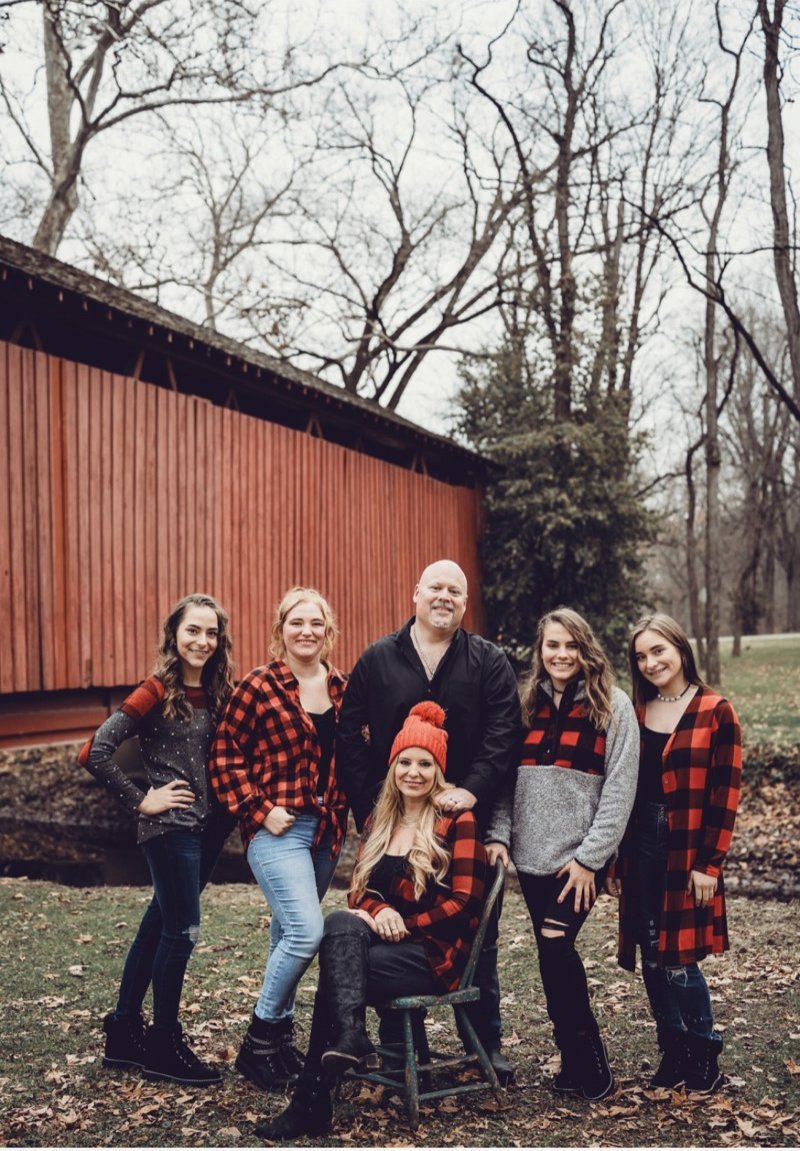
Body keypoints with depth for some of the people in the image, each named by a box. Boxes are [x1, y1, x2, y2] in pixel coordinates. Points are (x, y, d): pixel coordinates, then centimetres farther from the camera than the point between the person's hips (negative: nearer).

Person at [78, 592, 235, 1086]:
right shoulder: (158, 691, -10)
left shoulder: (217, 693, 8)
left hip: (209, 824, 6)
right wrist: (141, 801, -11)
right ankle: (164, 1045, 11)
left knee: (161, 924, 13)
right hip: (170, 825, -6)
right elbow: (97, 752, -16)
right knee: (182, 929, -3)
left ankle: (125, 1030, 25)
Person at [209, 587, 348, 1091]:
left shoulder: (341, 687, 7)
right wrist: (259, 810, -12)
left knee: (290, 932, 15)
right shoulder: (259, 686, -8)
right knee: (306, 930, -17)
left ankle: (280, 1035, 30)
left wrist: (349, 810, 8)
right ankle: (260, 1039, 2)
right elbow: (226, 754, -7)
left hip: (328, 829, 5)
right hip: (279, 828, -5)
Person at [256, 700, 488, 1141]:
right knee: (340, 924, -30)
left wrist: (403, 924, -12)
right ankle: (351, 1037, -43)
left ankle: (312, 1103, -23)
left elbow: (465, 902, -9)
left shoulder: (457, 820, -3)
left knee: (335, 972, -28)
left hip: (436, 954, -5)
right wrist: (377, 912, -13)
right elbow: (358, 890, 11)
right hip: (383, 941, 5)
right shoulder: (378, 821, 15)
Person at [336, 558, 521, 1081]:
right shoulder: (378, 660, 5)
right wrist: (368, 803, -5)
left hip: (469, 819, 0)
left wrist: (472, 789, -19)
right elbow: (350, 736, 4)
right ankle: (397, 1044, 20)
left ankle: (487, 1043, 21)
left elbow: (503, 734, -6)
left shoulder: (490, 662, 3)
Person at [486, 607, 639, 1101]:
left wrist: (589, 858, -13)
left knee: (555, 943, -16)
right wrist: (498, 834, -3)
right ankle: (577, 1061, 21)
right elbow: (507, 776, 10)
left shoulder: (613, 707, -3)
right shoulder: (529, 704, 11)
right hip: (532, 855, 5)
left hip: (580, 857, -5)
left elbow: (620, 788, -8)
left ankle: (589, 1061, 1)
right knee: (555, 955, 7)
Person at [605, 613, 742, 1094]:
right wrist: (614, 860, 8)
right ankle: (674, 1053, 24)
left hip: (688, 852, -5)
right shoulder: (635, 714, 9)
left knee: (678, 959, -4)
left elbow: (726, 793, -8)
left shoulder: (715, 711, -5)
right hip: (641, 851, 5)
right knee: (653, 961, 9)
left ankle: (705, 1054, 17)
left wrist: (709, 863, -12)